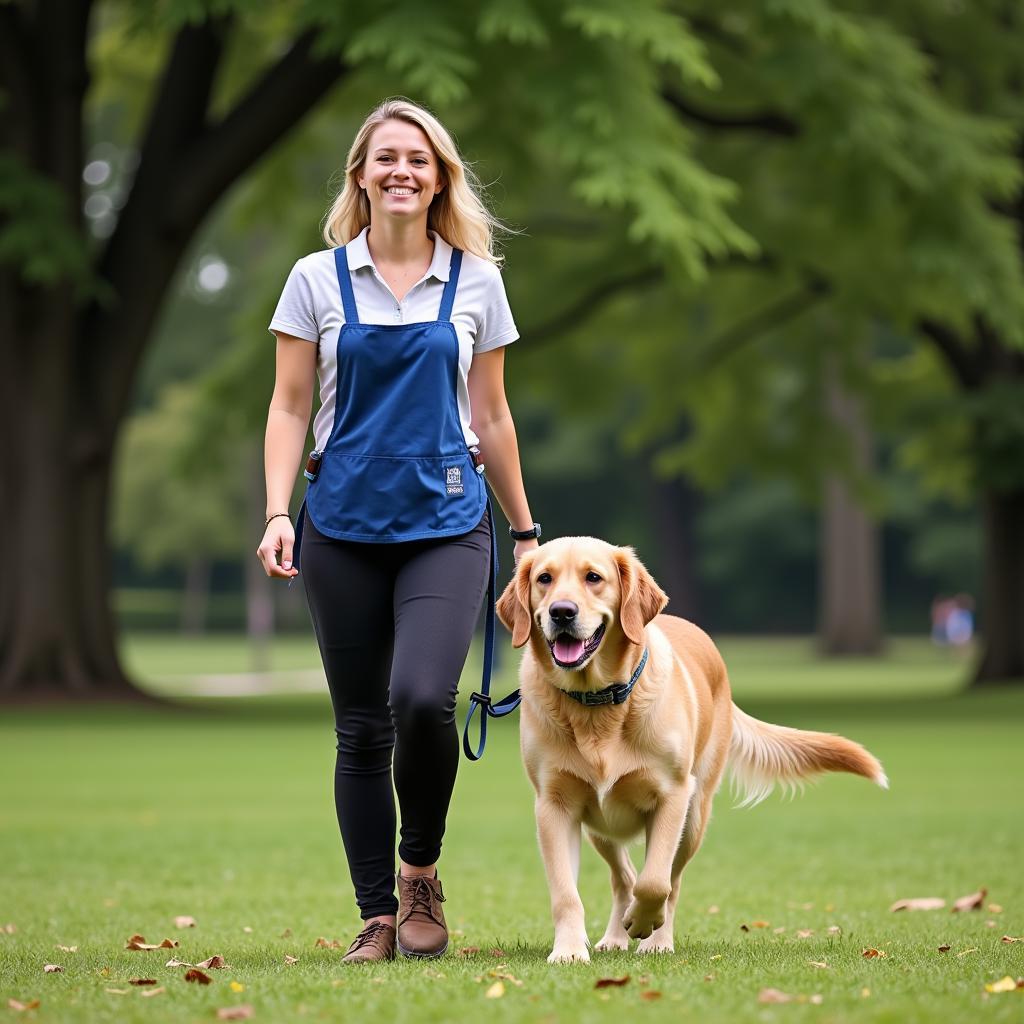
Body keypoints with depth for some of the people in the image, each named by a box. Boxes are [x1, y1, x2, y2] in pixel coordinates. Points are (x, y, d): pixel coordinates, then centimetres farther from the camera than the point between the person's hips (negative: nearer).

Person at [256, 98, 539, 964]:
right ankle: (378, 917, 12)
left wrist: (526, 530, 14)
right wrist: (277, 513, -8)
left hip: (446, 523, -1)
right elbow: (289, 410, 5)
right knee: (361, 728, 2)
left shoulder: (476, 282, 6)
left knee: (422, 698, -21)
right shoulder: (317, 279, 5)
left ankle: (420, 871, 3)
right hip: (344, 527, 1)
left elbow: (491, 417, 12)